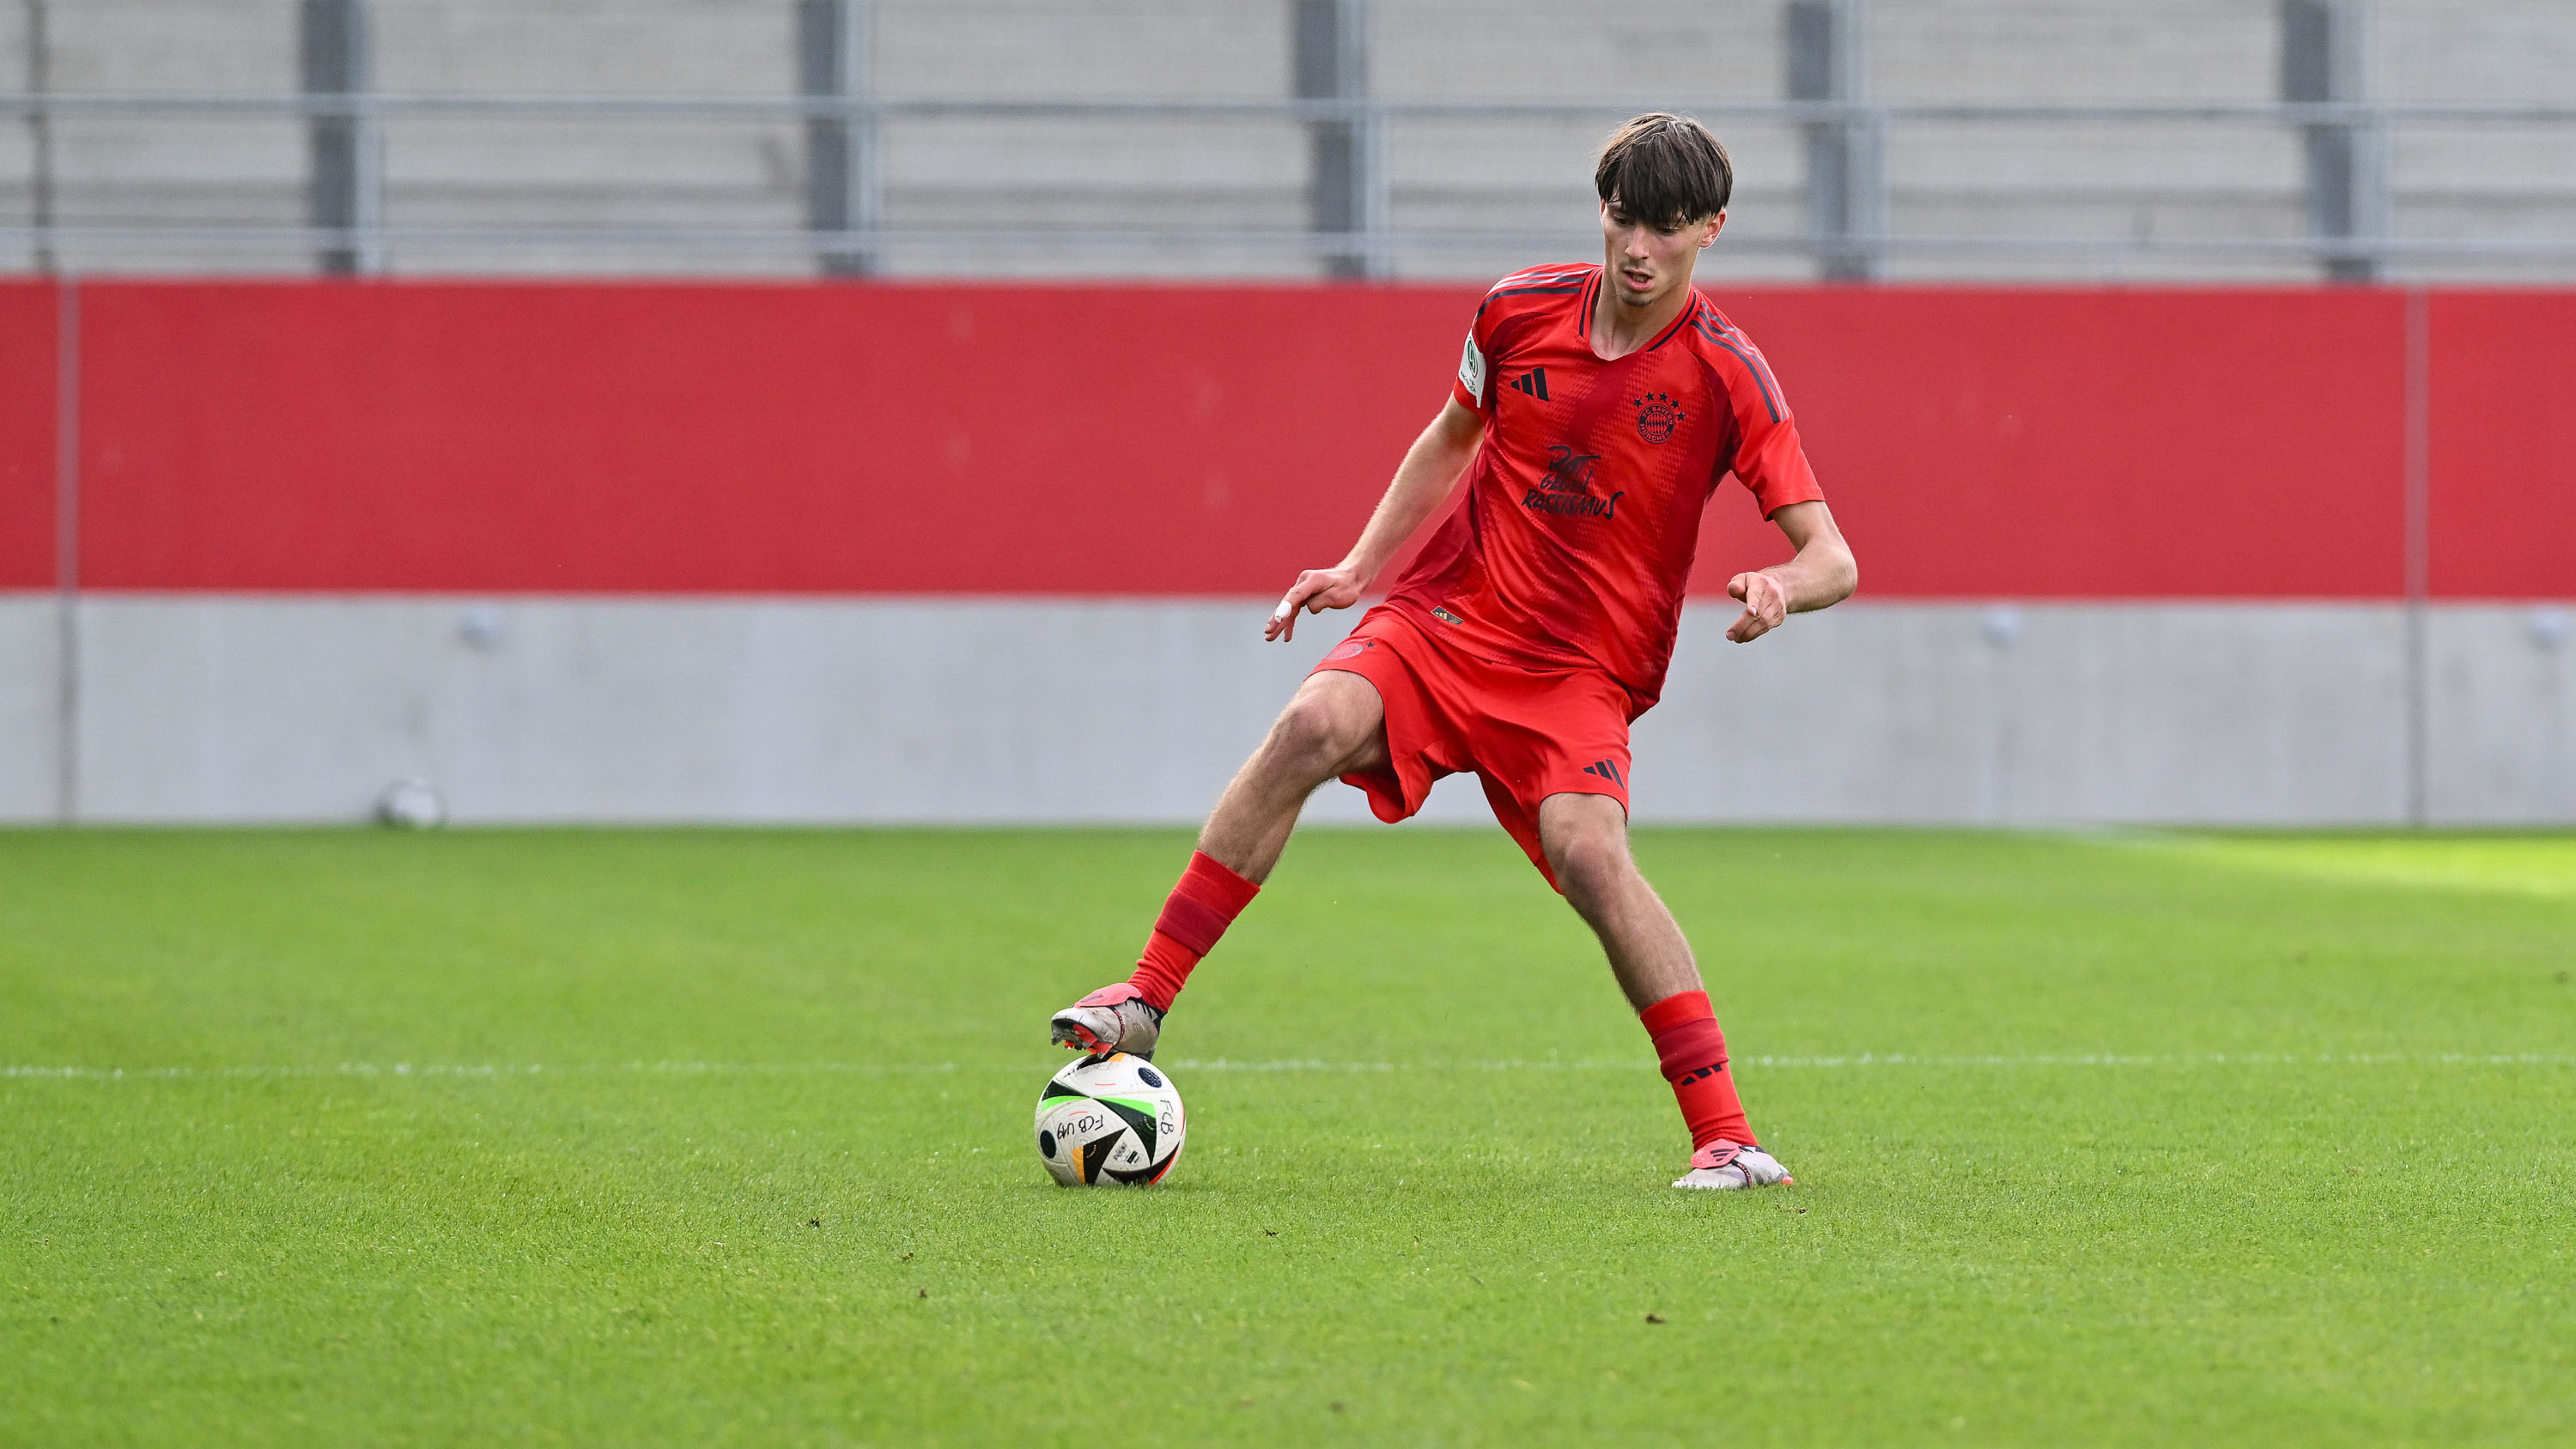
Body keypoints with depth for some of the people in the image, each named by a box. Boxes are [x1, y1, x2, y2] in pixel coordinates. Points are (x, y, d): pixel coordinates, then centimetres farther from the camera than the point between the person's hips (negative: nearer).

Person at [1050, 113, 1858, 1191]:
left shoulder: (1726, 375, -7)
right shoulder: (1521, 311, 2)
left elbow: (1832, 557, -9)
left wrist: (1783, 588, -32)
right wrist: (1358, 568, 14)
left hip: (1580, 674, -2)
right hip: (1446, 617, 2)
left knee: (1587, 849, -29)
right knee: (1316, 723, -27)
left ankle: (1725, 1136, -21)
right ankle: (1144, 1001, -23)